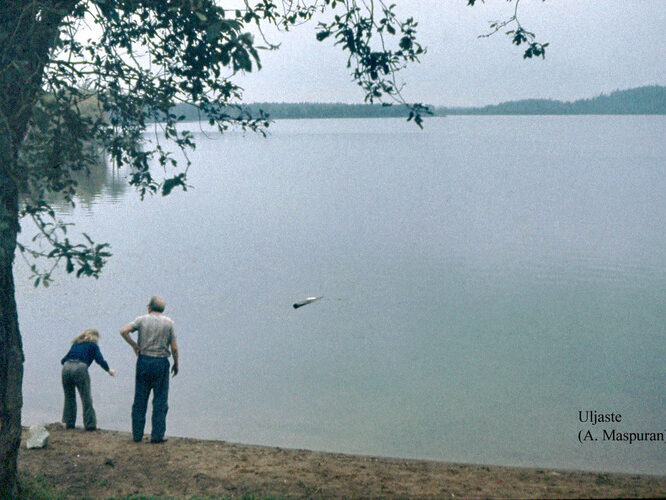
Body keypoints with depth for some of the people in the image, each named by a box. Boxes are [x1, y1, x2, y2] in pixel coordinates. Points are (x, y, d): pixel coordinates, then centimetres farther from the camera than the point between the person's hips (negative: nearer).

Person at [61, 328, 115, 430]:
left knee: (69, 397, 18)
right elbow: (99, 359, 5)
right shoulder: (93, 345, 14)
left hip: (66, 368, 5)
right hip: (80, 368, -5)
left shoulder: (75, 344, 27)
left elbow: (64, 360, 26)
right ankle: (90, 424, 6)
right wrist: (109, 370, 18)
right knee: (86, 398, 3)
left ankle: (69, 422, 21)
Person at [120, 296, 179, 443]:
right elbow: (174, 348, -3)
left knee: (140, 399, 9)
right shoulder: (169, 323, 1)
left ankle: (137, 434, 12)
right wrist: (176, 364, 11)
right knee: (160, 400, 4)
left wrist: (134, 345, 1)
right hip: (161, 362, -1)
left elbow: (124, 331, -11)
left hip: (143, 360, 1)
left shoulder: (142, 319, 2)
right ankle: (157, 435, 2)